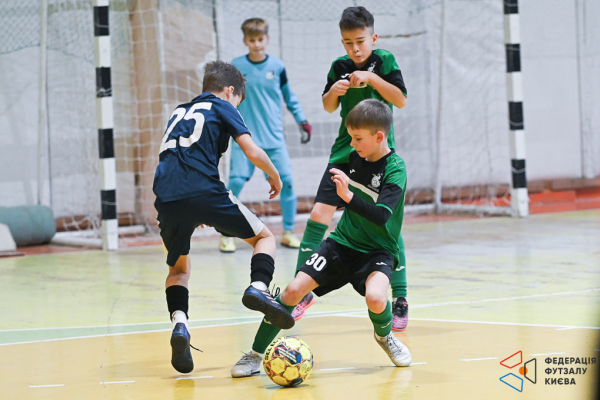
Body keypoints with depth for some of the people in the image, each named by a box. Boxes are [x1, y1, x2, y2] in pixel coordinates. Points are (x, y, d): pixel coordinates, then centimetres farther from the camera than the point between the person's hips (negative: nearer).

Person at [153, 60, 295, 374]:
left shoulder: (179, 113, 31)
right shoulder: (222, 107, 15)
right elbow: (252, 152, 3)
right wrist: (275, 176, 22)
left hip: (166, 196, 4)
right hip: (203, 191, -4)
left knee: (178, 267, 24)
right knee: (264, 237, 15)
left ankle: (179, 322, -2)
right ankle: (258, 286, -13)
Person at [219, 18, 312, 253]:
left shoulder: (277, 66, 4)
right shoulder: (236, 67, 1)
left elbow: (289, 96, 14)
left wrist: (302, 121, 9)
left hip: (274, 136, 2)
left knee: (286, 181, -3)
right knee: (236, 182, -12)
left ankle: (288, 232, 11)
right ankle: (227, 235, 0)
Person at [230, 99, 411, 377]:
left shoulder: (395, 169, -18)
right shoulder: (354, 158, 1)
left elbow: (382, 216, -30)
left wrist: (348, 196, -40)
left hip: (378, 249, -5)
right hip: (343, 241, 5)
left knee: (375, 297, -34)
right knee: (294, 290, -12)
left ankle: (384, 335, 3)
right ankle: (256, 355, -1)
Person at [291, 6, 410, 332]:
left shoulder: (384, 61, -6)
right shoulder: (339, 66, 3)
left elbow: (401, 100, -13)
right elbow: (329, 107, 11)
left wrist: (371, 78, -23)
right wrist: (334, 91, -11)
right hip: (346, 152, 3)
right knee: (319, 214, -7)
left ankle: (400, 299, 3)